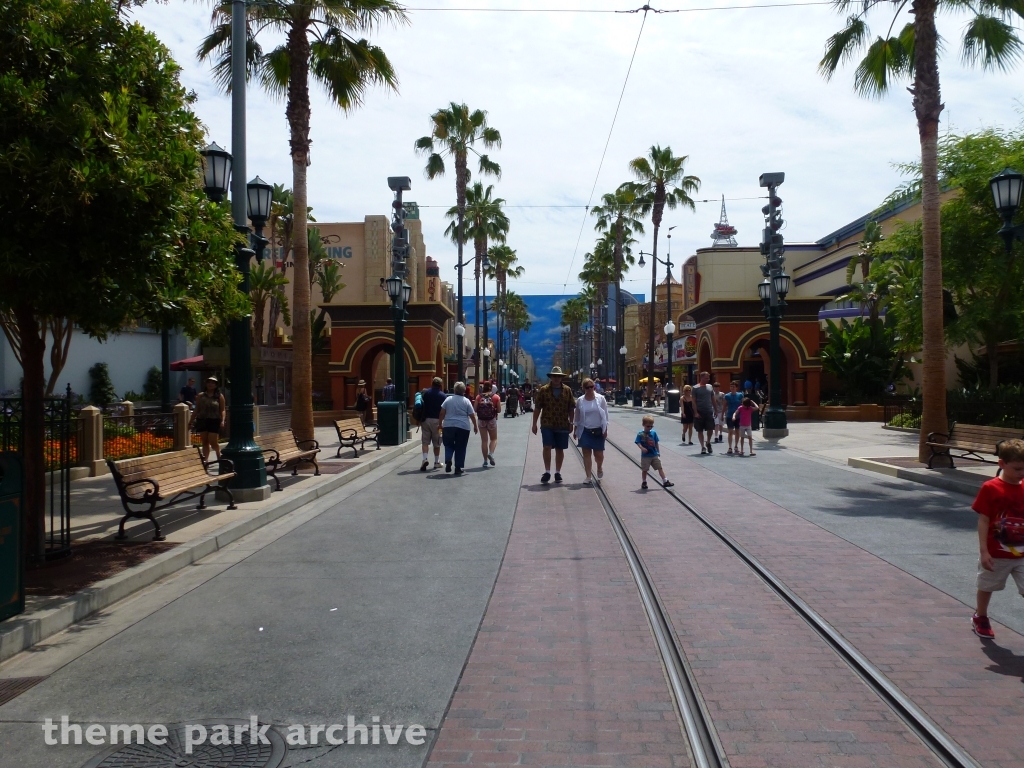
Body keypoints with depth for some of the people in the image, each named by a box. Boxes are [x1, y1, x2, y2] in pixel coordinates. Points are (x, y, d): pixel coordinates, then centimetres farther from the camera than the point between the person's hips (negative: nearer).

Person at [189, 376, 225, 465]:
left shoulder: (220, 396, 2)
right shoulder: (200, 396, 8)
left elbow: (222, 410, 0)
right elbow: (196, 410, 10)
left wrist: (222, 420, -13)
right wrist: (190, 422, 9)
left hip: (214, 421, -3)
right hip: (202, 421, 3)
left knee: (213, 442, -5)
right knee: (205, 442, 5)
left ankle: (219, 456, 19)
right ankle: (205, 459, 7)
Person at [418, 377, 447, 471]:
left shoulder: (425, 393, 3)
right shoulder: (443, 396, -3)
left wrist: (420, 419, 10)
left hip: (425, 420, 1)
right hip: (437, 421, -1)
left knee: (425, 441, 4)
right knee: (437, 443, 10)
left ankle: (425, 458, -16)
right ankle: (437, 462, 19)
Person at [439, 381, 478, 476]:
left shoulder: (448, 399, 1)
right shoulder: (466, 401, -2)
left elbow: (442, 413, 2)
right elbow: (472, 415, -1)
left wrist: (440, 424, 12)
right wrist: (475, 426, 10)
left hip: (448, 426, 1)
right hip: (463, 427, -1)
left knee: (449, 445, 15)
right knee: (460, 448, 7)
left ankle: (448, 460, -10)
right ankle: (458, 468, 7)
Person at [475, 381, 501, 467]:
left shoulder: (479, 397, 0)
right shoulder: (496, 397, -2)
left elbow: (475, 409, -4)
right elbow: (499, 409, -4)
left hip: (481, 420, 1)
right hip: (492, 419, -1)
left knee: (484, 440, 7)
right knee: (494, 439, 14)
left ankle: (485, 461, 7)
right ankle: (491, 453, -12)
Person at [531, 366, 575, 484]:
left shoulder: (567, 390, 5)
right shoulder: (543, 390, 1)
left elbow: (571, 408, 8)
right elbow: (537, 408, 1)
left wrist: (571, 423, 4)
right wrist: (534, 424, -2)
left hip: (563, 425, 2)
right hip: (547, 424, -2)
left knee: (560, 449, 9)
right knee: (547, 447, -8)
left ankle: (558, 472, 20)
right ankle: (547, 472, 1)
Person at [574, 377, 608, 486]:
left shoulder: (600, 398, -2)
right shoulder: (580, 400, 1)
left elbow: (605, 415, 0)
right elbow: (577, 417, 9)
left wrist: (605, 430, -4)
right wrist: (576, 430, 8)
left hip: (598, 431, -1)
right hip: (585, 431, 1)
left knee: (598, 454, 2)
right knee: (586, 453, -2)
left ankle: (599, 468, 35)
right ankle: (589, 477, 4)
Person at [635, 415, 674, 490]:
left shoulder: (654, 433, 3)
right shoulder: (640, 434, -9)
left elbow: (656, 443, 10)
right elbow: (638, 442, -13)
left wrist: (658, 452, 15)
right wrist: (642, 448, -31)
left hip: (654, 455, 3)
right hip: (645, 456, -3)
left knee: (660, 468, 3)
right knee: (644, 470, 7)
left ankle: (665, 481, 6)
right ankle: (644, 483, 22)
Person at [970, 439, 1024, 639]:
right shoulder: (990, 488, -14)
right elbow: (983, 521, -12)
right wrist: (984, 551, -14)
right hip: (996, 554, -3)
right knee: (986, 586, 18)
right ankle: (980, 618, 41)